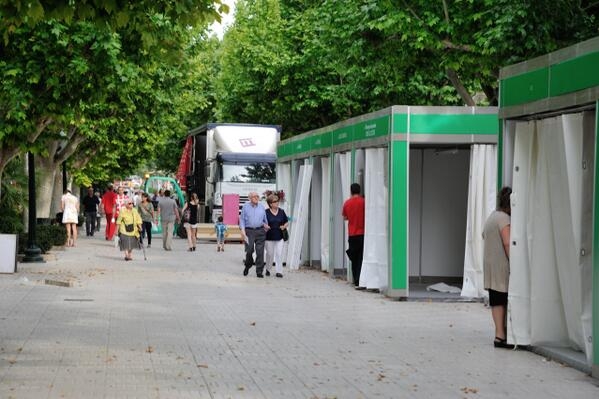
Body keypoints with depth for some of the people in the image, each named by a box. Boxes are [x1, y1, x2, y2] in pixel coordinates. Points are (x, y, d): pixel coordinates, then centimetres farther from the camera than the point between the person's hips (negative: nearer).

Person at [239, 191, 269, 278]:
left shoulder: (261, 207, 11)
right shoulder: (245, 206, 6)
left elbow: (265, 220, 19)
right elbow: (242, 219, 4)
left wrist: (266, 227, 12)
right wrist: (242, 230, -6)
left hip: (260, 231, 2)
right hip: (249, 231, -1)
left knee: (260, 251, -5)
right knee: (249, 250, -8)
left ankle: (259, 272, -1)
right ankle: (247, 266, 22)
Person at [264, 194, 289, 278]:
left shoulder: (281, 212, 6)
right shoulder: (266, 212, -3)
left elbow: (287, 222, 14)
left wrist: (284, 226, -6)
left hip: (279, 237, 2)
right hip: (269, 237, -2)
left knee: (279, 254, -5)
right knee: (270, 254, 7)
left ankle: (279, 271, -1)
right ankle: (268, 269, 29)